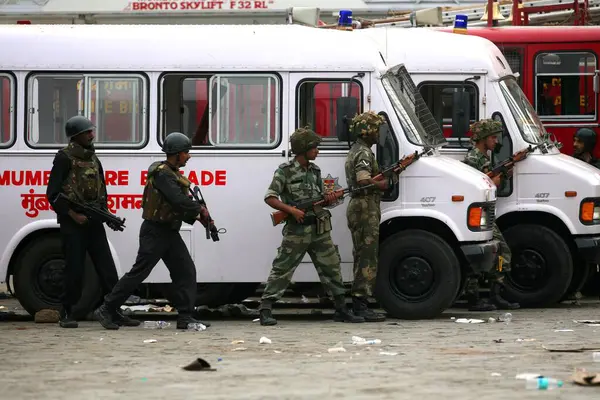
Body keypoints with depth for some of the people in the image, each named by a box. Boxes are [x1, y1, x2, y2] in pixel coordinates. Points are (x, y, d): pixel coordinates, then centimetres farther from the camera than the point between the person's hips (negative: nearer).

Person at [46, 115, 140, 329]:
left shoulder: (93, 158, 16)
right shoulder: (65, 158, -6)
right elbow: (53, 193, -10)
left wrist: (106, 215, 5)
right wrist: (73, 214, -17)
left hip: (94, 222, 6)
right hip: (72, 223, -6)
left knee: (107, 269, 1)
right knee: (74, 270, -4)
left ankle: (114, 313, 3)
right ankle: (66, 313, 8)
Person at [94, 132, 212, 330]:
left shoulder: (173, 174, 14)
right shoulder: (162, 174, -17)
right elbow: (178, 200, -27)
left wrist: (195, 217, 3)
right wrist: (200, 209, -13)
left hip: (170, 232, 10)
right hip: (155, 232, -10)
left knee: (185, 271, 3)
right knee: (138, 273, -7)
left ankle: (185, 317, 3)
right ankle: (106, 310, 0)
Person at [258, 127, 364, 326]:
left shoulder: (315, 171, 14)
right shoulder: (285, 171, -6)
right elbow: (270, 198, -9)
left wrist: (329, 198, -1)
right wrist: (292, 210, -20)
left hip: (319, 229, 6)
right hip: (297, 230, -6)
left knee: (331, 267, 8)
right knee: (282, 269, -5)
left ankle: (341, 310, 16)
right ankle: (265, 310, -2)